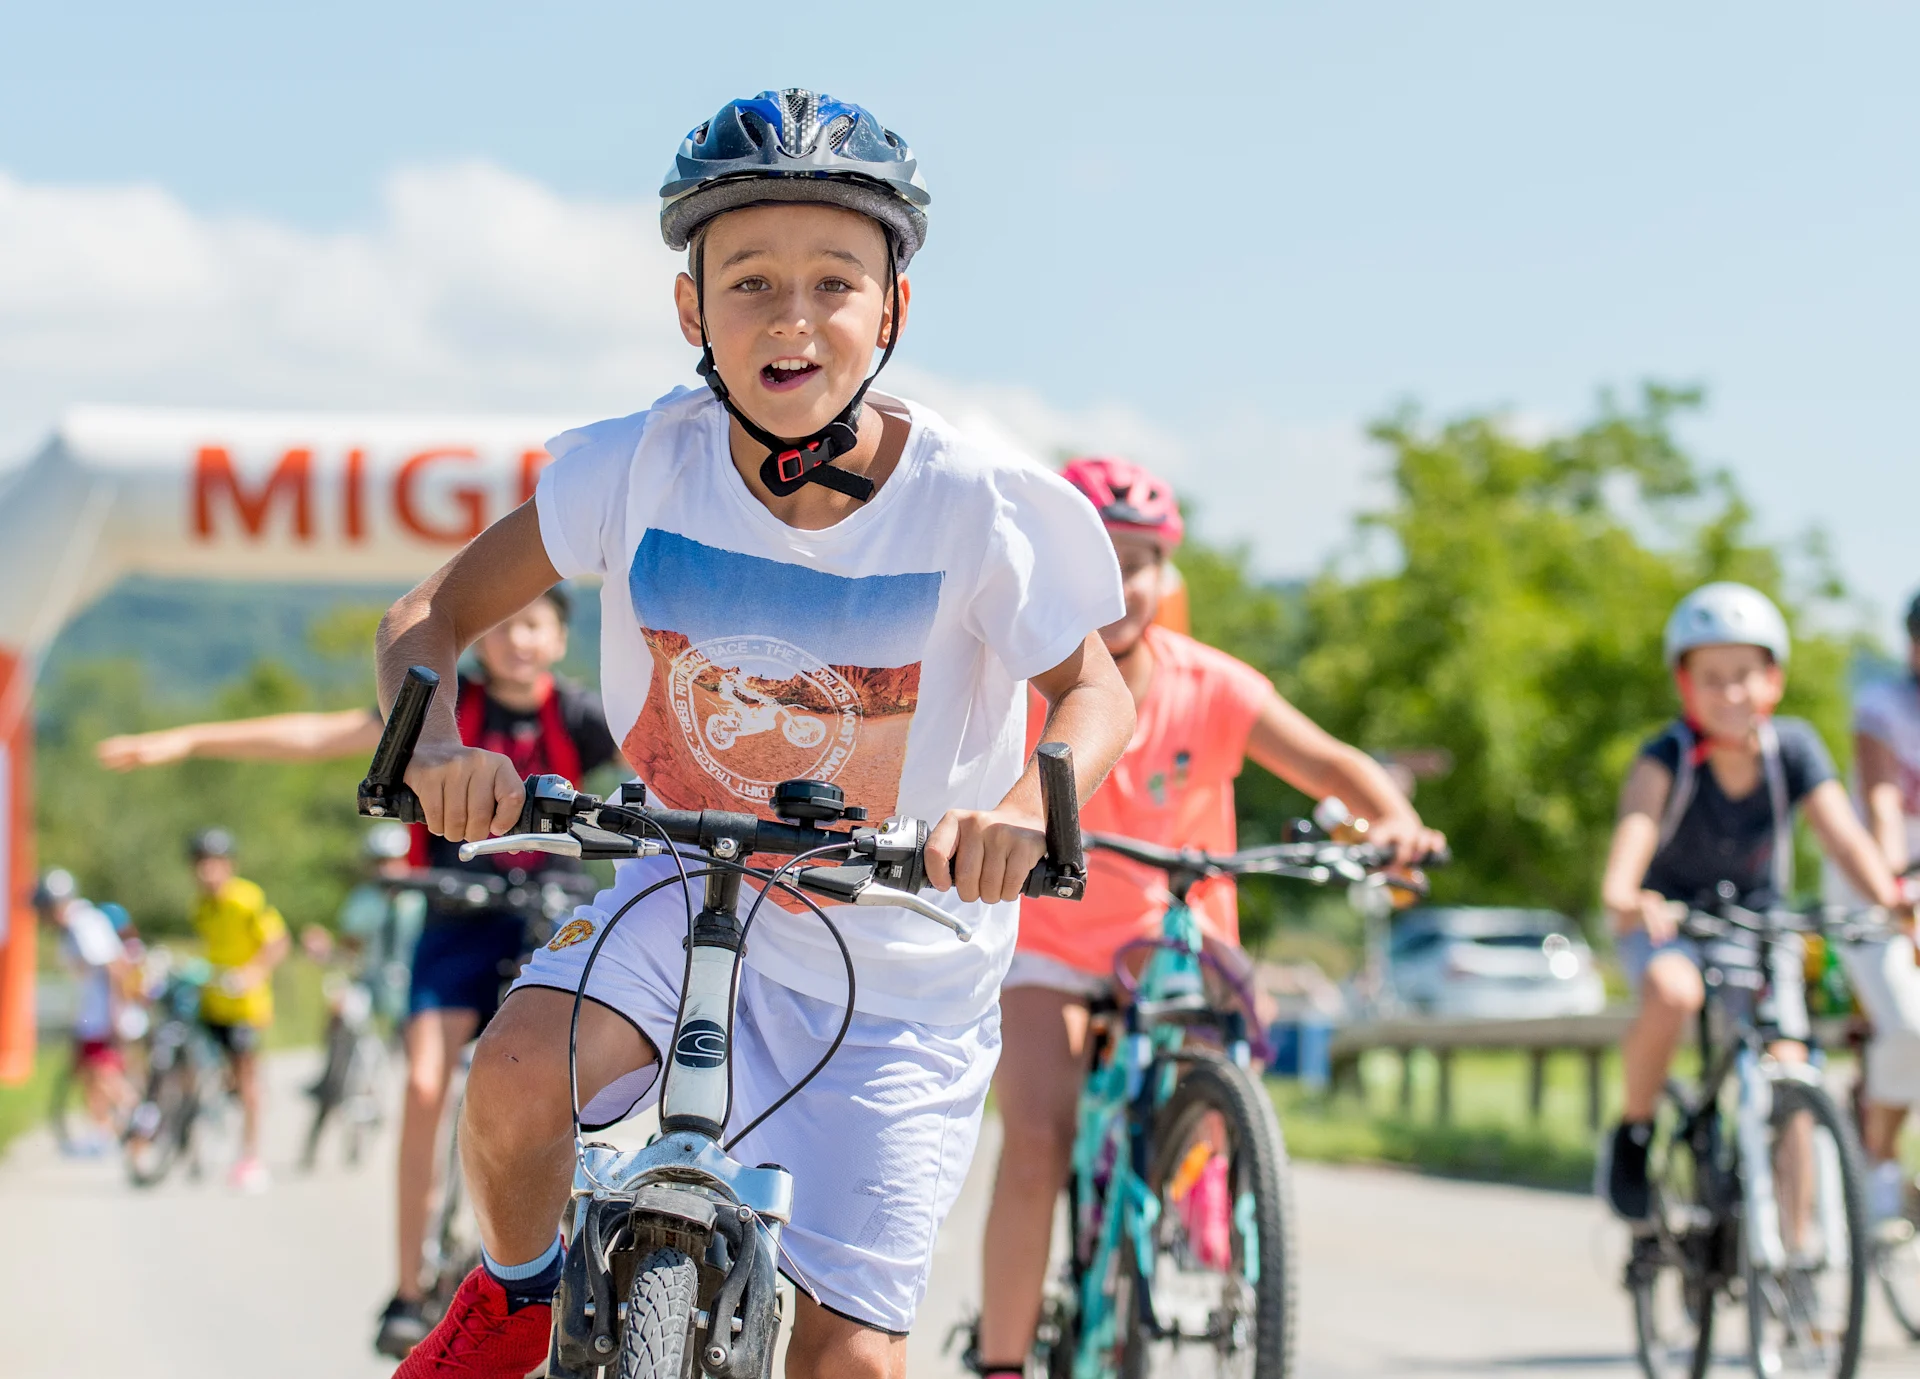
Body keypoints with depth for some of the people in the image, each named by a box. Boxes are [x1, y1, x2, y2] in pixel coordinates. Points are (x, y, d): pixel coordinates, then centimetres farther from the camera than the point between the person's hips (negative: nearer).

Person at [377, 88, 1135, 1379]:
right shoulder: (646, 465, -15)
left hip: (897, 988, -1)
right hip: (693, 894, 1)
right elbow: (430, 617, -9)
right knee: (515, 1087, -28)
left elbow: (1097, 695, -12)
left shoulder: (976, 504, -20)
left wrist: (1025, 803, -35)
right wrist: (436, 745, -32)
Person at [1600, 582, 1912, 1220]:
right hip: (1668, 920, -2)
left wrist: (1891, 899, -44)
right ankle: (1634, 1131, -10)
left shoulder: (1793, 747, -17)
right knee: (1672, 994, -36)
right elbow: (1637, 822, -42)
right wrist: (1622, 896, -63)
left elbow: (1842, 833, -25)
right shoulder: (1668, 755, -24)